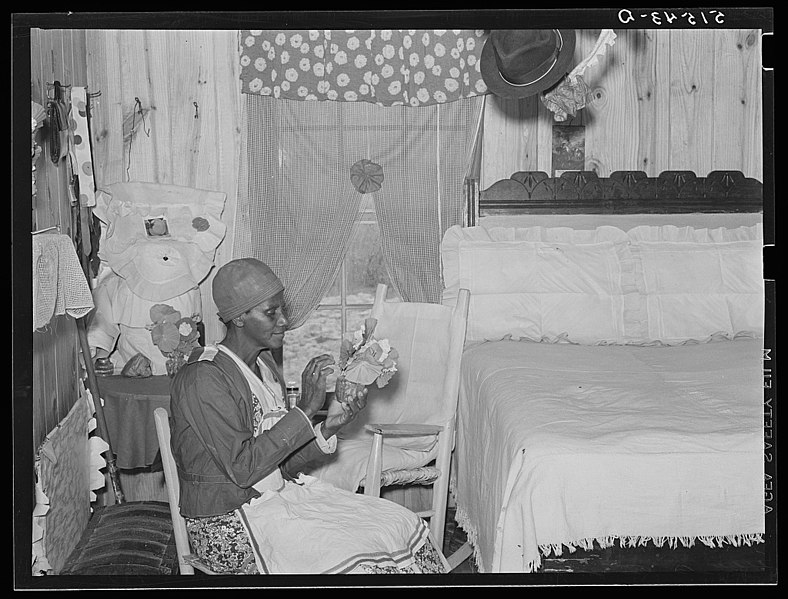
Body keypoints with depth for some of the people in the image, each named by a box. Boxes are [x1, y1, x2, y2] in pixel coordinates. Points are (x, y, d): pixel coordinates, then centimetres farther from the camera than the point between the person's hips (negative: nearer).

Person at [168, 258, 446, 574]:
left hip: (280, 494, 8)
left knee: (403, 524, -5)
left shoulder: (263, 364, 10)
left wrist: (329, 426, -7)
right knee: (352, 555, -26)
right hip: (227, 521, -8)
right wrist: (306, 409, -22)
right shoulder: (202, 379, -17)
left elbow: (284, 464, 10)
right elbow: (243, 467, -23)